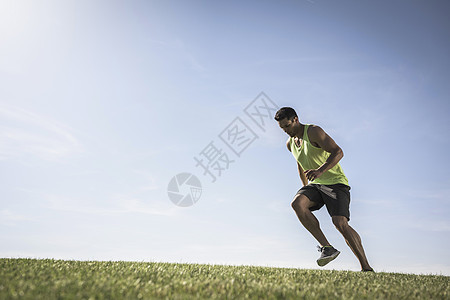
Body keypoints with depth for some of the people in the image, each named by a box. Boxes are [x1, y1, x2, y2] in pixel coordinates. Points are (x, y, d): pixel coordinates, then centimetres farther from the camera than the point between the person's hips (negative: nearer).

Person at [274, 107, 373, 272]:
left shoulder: (313, 131, -11)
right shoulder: (290, 144, 13)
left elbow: (338, 152, -22)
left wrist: (320, 171, -36)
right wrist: (305, 186, 36)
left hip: (336, 182, -6)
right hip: (315, 185, 7)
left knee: (340, 222, -23)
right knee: (297, 203, -24)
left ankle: (366, 267, -10)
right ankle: (327, 247, -22)